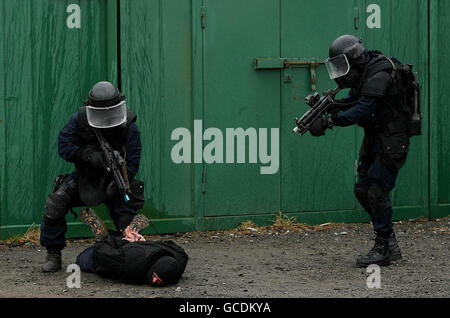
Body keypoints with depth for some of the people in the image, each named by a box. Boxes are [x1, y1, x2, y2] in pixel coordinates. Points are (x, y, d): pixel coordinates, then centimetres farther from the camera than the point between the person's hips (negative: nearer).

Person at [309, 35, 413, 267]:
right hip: (373, 138, 10)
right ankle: (390, 244, 17)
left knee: (377, 191, -11)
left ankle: (383, 250, -2)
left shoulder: (379, 75, -23)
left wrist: (329, 121, -35)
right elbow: (351, 103, 10)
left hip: (391, 140, -10)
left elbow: (362, 111, -32)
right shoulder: (362, 74, 9)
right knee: (363, 190, 8)